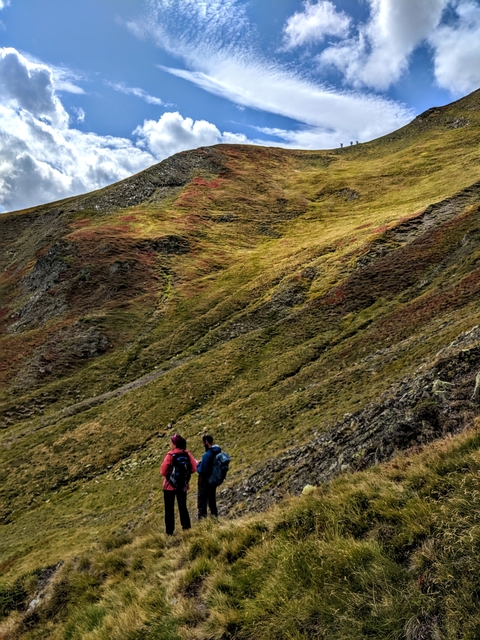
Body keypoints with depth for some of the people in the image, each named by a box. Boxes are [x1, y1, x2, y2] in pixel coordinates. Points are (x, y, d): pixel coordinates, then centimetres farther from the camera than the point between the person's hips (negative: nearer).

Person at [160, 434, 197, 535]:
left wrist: (169, 473, 7)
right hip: (183, 485, 3)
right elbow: (194, 468, -4)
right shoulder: (187, 454, -8)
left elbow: (163, 472, -13)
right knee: (183, 507, 17)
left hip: (170, 485, -3)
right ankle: (187, 527, 15)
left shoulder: (170, 455, -17)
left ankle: (169, 532, 12)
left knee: (169, 509, 9)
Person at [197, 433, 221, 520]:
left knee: (202, 503, 3)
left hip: (205, 481, -8)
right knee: (212, 500, 22)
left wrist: (198, 464, -6)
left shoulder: (207, 455, -25)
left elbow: (202, 471, -25)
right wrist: (202, 463, 6)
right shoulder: (218, 452, 0)